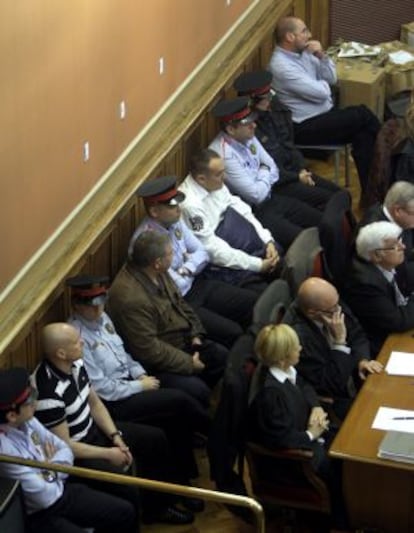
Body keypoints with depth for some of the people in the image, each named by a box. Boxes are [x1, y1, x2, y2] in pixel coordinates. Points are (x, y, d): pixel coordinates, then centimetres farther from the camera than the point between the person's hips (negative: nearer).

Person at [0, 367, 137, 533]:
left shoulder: (26, 420, -5)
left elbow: (64, 450, 6)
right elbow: (46, 496, -27)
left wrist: (52, 465, -15)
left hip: (58, 490, 8)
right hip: (36, 515, -8)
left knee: (126, 512, 7)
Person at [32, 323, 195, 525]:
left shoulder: (75, 364, -7)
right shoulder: (48, 392, -33)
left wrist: (115, 436, -4)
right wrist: (108, 454, -17)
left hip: (92, 430, 9)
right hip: (72, 454, -9)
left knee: (156, 439, 13)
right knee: (127, 491, -26)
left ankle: (157, 507, 28)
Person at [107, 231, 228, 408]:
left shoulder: (157, 273, -5)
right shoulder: (130, 297, -33)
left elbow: (179, 302, 13)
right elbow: (148, 349, -30)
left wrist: (196, 334, 1)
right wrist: (188, 363, -21)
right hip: (155, 362, -9)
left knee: (224, 357, 6)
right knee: (197, 390, -24)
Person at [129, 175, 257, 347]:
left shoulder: (175, 222, -1)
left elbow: (202, 253, 7)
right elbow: (176, 286, -23)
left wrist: (187, 269, -13)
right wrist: (186, 275, -2)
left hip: (196, 284, 8)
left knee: (252, 302, -2)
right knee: (232, 333, -19)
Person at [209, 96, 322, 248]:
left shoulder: (248, 137, 0)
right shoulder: (224, 154, -27)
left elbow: (273, 169, 11)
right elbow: (256, 195, -24)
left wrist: (262, 179, -10)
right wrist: (264, 174, -5)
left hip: (269, 198, 9)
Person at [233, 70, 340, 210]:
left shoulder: (274, 109, -1)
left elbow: (288, 145, 10)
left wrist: (302, 170, -4)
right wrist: (297, 177, -15)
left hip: (291, 169, 8)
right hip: (274, 183, -8)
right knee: (327, 199, -15)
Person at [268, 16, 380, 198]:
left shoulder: (303, 53, 8)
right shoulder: (281, 65, -20)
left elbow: (332, 78, 11)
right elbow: (320, 92, -21)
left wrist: (321, 56, -6)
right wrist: (323, 84, 3)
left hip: (325, 113, 9)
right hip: (306, 127, -9)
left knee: (363, 134, -15)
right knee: (364, 115, -16)